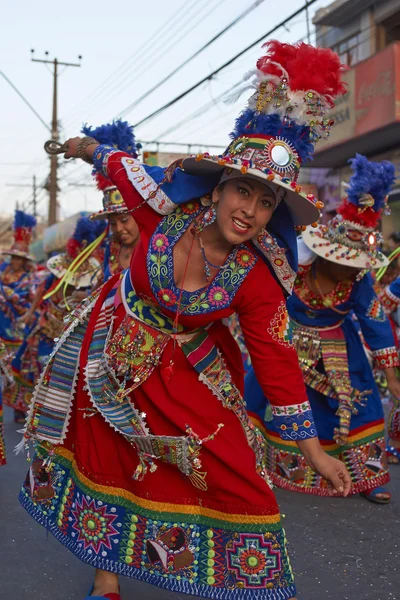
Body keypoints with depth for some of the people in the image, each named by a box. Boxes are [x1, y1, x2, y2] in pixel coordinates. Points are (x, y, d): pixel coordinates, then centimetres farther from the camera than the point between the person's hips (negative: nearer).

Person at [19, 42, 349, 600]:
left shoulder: (258, 277, -23)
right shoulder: (169, 209, -23)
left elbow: (277, 358, -16)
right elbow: (121, 164, -2)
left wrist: (312, 448, -15)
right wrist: (85, 146, 21)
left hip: (187, 371, -1)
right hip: (115, 353, 2)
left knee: (232, 472, -7)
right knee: (107, 458, 14)